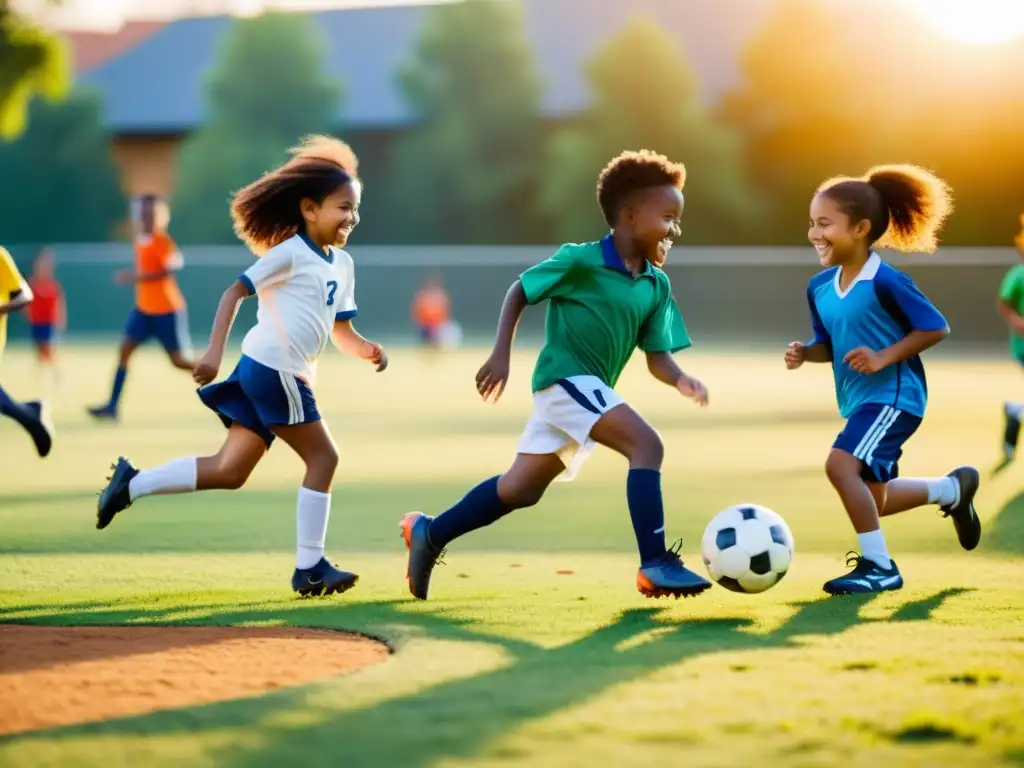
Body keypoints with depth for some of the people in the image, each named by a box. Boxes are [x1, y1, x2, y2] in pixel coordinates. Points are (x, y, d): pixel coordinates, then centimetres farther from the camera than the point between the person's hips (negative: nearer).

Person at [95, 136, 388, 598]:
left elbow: (341, 331, 20)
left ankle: (132, 484, 9)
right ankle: (309, 567, 2)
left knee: (229, 471, 6)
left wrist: (366, 350, -2)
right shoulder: (290, 252, -8)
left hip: (267, 373, 9)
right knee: (323, 457, -3)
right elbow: (235, 292, -12)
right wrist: (215, 351, -22)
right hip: (273, 369, -9)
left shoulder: (342, 264, 17)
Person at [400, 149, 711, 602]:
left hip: (591, 389, 8)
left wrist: (681, 381, -17)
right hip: (566, 378, -8)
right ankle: (655, 564, -26)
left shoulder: (657, 286, 5)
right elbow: (518, 291, -3)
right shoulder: (581, 261, -13)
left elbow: (657, 356, 4)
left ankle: (429, 533, 29)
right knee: (647, 445, -24)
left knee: (520, 489, 16)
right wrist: (501, 354, -9)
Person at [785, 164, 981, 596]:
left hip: (894, 395, -9)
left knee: (840, 465, -26)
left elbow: (936, 328, -15)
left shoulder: (885, 282, -19)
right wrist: (804, 353, -7)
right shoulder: (819, 287, 3)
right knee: (873, 500, 17)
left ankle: (878, 565, -14)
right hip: (858, 400, 9)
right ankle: (954, 488, 43)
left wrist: (883, 358, -22)